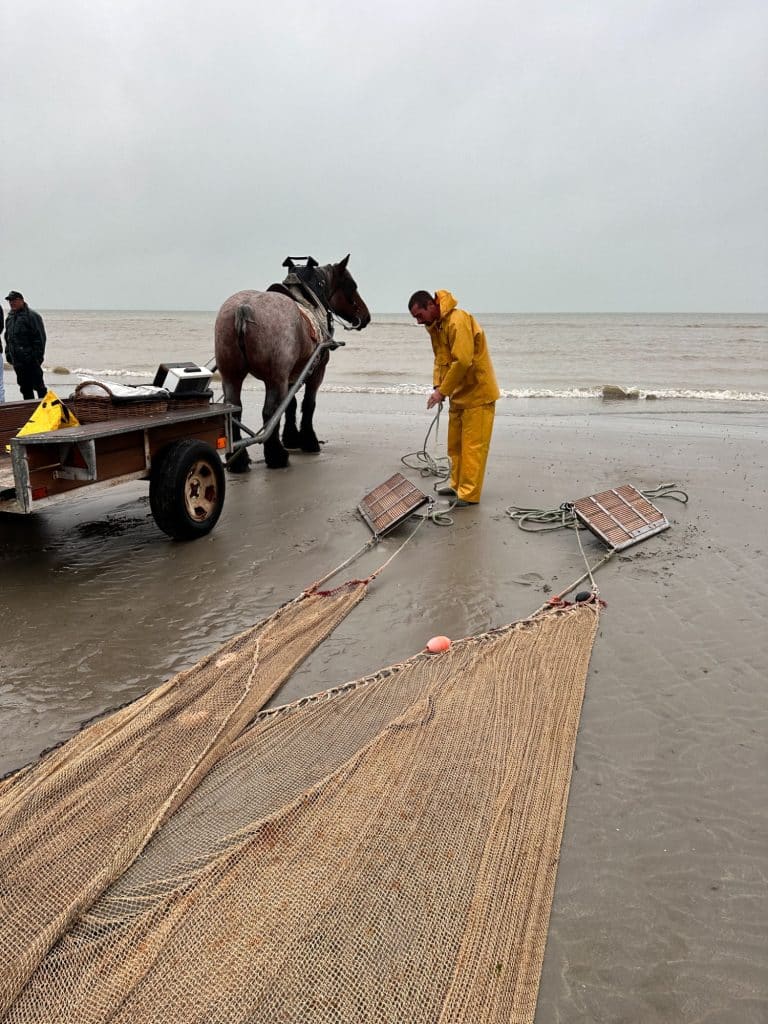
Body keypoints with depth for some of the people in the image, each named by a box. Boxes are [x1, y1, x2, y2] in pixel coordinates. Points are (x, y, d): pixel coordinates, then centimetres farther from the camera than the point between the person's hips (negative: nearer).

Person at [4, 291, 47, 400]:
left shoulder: (32, 316, -8)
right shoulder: (10, 317, 15)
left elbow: (40, 338, -12)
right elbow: (8, 337, 23)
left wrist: (38, 356, -16)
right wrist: (8, 353, 16)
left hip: (31, 360, -7)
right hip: (17, 360, 7)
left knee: (38, 385, -3)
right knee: (24, 387, 11)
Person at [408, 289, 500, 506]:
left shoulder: (457, 321, -22)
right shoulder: (435, 325, 8)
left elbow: (463, 362, -28)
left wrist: (442, 391, -22)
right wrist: (438, 386, -2)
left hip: (478, 393, -10)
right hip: (459, 394, 10)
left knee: (473, 446, -6)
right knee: (455, 444, 15)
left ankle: (469, 494, -3)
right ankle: (457, 485, 26)